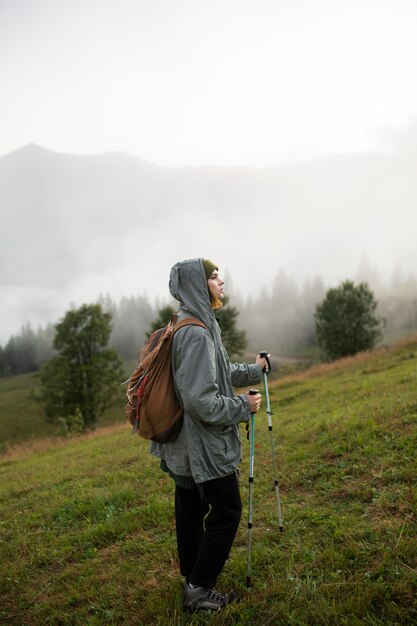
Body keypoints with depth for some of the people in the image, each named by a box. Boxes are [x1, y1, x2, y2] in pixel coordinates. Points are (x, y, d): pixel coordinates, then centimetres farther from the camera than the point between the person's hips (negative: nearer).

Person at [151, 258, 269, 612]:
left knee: (191, 509, 19)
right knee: (226, 511, 4)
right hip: (205, 444, -10)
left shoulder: (186, 327, 7)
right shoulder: (197, 334, -25)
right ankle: (199, 590, 13)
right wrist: (243, 406, -14)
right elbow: (201, 400, -27)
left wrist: (253, 370, 26)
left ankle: (193, 579, 35)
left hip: (185, 446, 10)